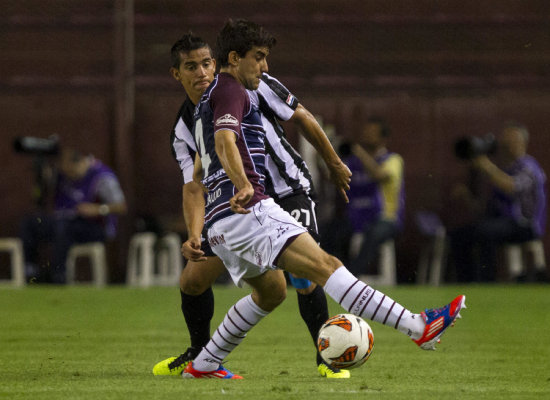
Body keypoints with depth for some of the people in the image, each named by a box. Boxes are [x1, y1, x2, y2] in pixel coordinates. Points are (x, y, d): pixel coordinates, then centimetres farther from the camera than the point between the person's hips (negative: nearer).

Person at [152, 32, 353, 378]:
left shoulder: (251, 87, -14)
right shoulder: (184, 132, -6)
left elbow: (301, 118, -2)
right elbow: (195, 188, -11)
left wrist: (335, 164, 6)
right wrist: (195, 236, -30)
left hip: (288, 191, -4)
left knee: (304, 277, -23)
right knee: (192, 280, -1)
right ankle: (200, 354, 26)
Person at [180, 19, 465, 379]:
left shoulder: (209, 99, 27)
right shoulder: (230, 90, -5)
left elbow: (198, 174, 36)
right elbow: (225, 142, -25)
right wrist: (244, 187, -42)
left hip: (223, 224, 11)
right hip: (249, 211, -11)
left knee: (271, 291, 26)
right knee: (324, 265, -20)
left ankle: (203, 364, 26)